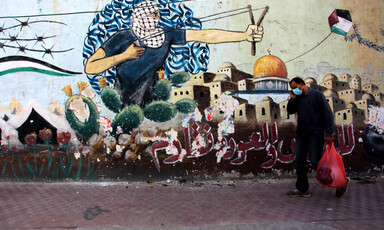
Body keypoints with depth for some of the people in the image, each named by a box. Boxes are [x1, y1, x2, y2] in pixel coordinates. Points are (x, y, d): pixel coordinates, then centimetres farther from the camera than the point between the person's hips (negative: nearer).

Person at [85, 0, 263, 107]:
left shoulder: (166, 36, -3)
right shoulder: (121, 39, -12)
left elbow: (203, 35, -8)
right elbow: (90, 67, -17)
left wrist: (245, 35, -13)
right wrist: (124, 56, -21)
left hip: (149, 104, 3)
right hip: (122, 106, -2)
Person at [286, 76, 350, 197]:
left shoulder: (316, 95, -4)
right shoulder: (297, 99, 14)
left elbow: (328, 114, -7)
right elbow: (290, 111, 9)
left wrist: (329, 133, -13)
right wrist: (292, 99, -4)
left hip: (315, 134, -6)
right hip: (301, 133, 6)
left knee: (316, 161, -6)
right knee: (299, 161, 4)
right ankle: (302, 189, 14)